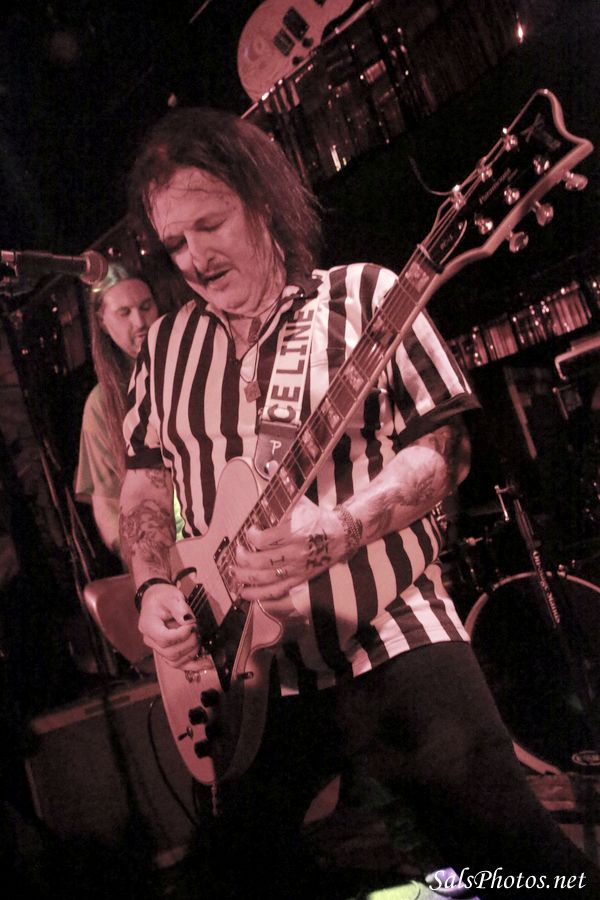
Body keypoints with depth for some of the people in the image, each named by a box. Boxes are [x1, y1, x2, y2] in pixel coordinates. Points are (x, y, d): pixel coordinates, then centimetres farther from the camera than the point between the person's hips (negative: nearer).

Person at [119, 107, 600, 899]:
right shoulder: (166, 348, 9)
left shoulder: (364, 296, -4)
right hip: (241, 663, 5)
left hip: (389, 639, -4)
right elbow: (143, 484, 14)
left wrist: (333, 532, -24)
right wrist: (153, 587, -3)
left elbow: (442, 445, -9)